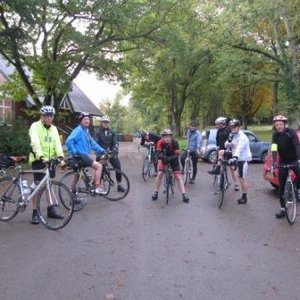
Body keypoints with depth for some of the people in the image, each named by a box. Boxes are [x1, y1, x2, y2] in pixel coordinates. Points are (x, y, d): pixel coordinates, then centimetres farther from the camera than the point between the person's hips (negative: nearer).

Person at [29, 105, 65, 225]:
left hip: (50, 160, 5)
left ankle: (51, 209, 21)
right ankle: (35, 212, 4)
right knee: (37, 185, -4)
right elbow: (35, 143, -21)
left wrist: (60, 157, -17)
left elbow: (57, 143, -2)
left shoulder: (54, 129, 10)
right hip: (38, 160, -5)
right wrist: (41, 156, -36)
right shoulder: (35, 126, -7)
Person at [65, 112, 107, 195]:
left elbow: (93, 143, 19)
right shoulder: (78, 130, -13)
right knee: (99, 166, -13)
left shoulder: (86, 131, 18)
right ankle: (97, 187, -8)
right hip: (80, 156, -10)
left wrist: (102, 151, 12)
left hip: (84, 156, 10)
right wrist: (74, 152, -24)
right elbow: (68, 141, -23)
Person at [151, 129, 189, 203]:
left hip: (173, 160, -1)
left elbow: (177, 154, -27)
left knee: (178, 177, -7)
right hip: (164, 159, 1)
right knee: (159, 174, -11)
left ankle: (184, 195, -5)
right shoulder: (160, 142, -25)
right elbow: (159, 153, -25)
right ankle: (156, 192, 6)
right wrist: (161, 157, -47)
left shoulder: (175, 143, -28)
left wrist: (170, 158, -45)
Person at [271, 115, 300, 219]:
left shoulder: (291, 132, -17)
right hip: (283, 161, 3)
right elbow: (274, 148, -20)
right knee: (282, 186, 1)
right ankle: (283, 209, 8)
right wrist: (273, 161, -33)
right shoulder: (275, 134, -8)